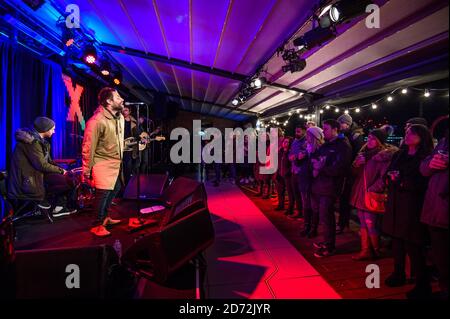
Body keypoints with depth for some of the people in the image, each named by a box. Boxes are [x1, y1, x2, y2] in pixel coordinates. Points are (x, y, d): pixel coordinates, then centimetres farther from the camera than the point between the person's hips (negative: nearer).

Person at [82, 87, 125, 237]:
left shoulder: (120, 117, 5)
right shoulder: (97, 121, -20)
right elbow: (88, 148, -17)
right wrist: (86, 172, -13)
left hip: (116, 163, 9)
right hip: (103, 164, -9)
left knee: (115, 189, 18)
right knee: (103, 193, -3)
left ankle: (104, 217, 39)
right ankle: (97, 225, 17)